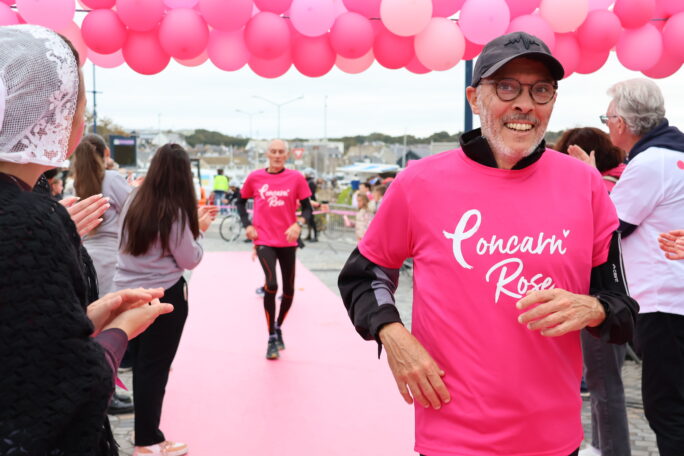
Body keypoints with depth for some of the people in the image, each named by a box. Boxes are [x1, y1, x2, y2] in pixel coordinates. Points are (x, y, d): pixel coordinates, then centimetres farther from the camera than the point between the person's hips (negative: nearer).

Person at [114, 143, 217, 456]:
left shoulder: (135, 201, 3)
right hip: (164, 296, -7)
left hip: (126, 292, 7)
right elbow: (189, 260, -11)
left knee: (140, 364, 17)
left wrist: (192, 221, 13)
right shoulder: (175, 210, -17)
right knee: (154, 367, 5)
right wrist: (199, 229, 3)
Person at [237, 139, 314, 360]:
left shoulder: (296, 178, -2)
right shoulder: (254, 178, 0)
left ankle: (278, 327, 38)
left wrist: (298, 225, -20)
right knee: (271, 285, -19)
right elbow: (241, 202, 13)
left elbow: (307, 208, 0)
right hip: (264, 240, -2)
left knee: (288, 290, 11)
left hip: (287, 241, 2)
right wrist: (247, 225, -1)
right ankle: (272, 339, -5)